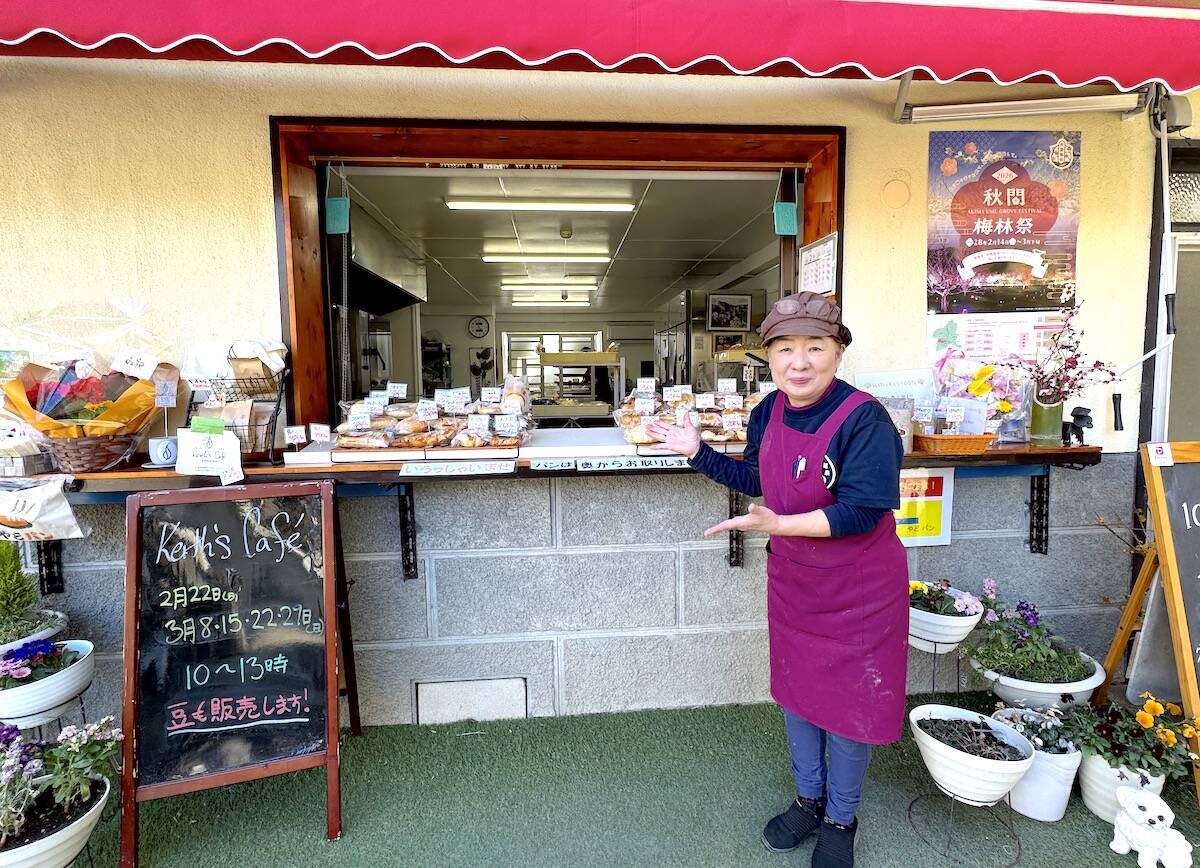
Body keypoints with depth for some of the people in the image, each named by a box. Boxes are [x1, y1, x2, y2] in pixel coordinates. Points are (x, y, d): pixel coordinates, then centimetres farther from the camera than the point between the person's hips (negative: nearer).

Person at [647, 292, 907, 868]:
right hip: (791, 579, 6)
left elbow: (862, 512, -27)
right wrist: (697, 452, 2)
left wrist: (779, 525, -35)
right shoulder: (770, 410, -4)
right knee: (795, 689, 20)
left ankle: (840, 820, 39)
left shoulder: (864, 418, -24)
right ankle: (808, 799, 46)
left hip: (857, 588, -6)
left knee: (848, 702, 12)